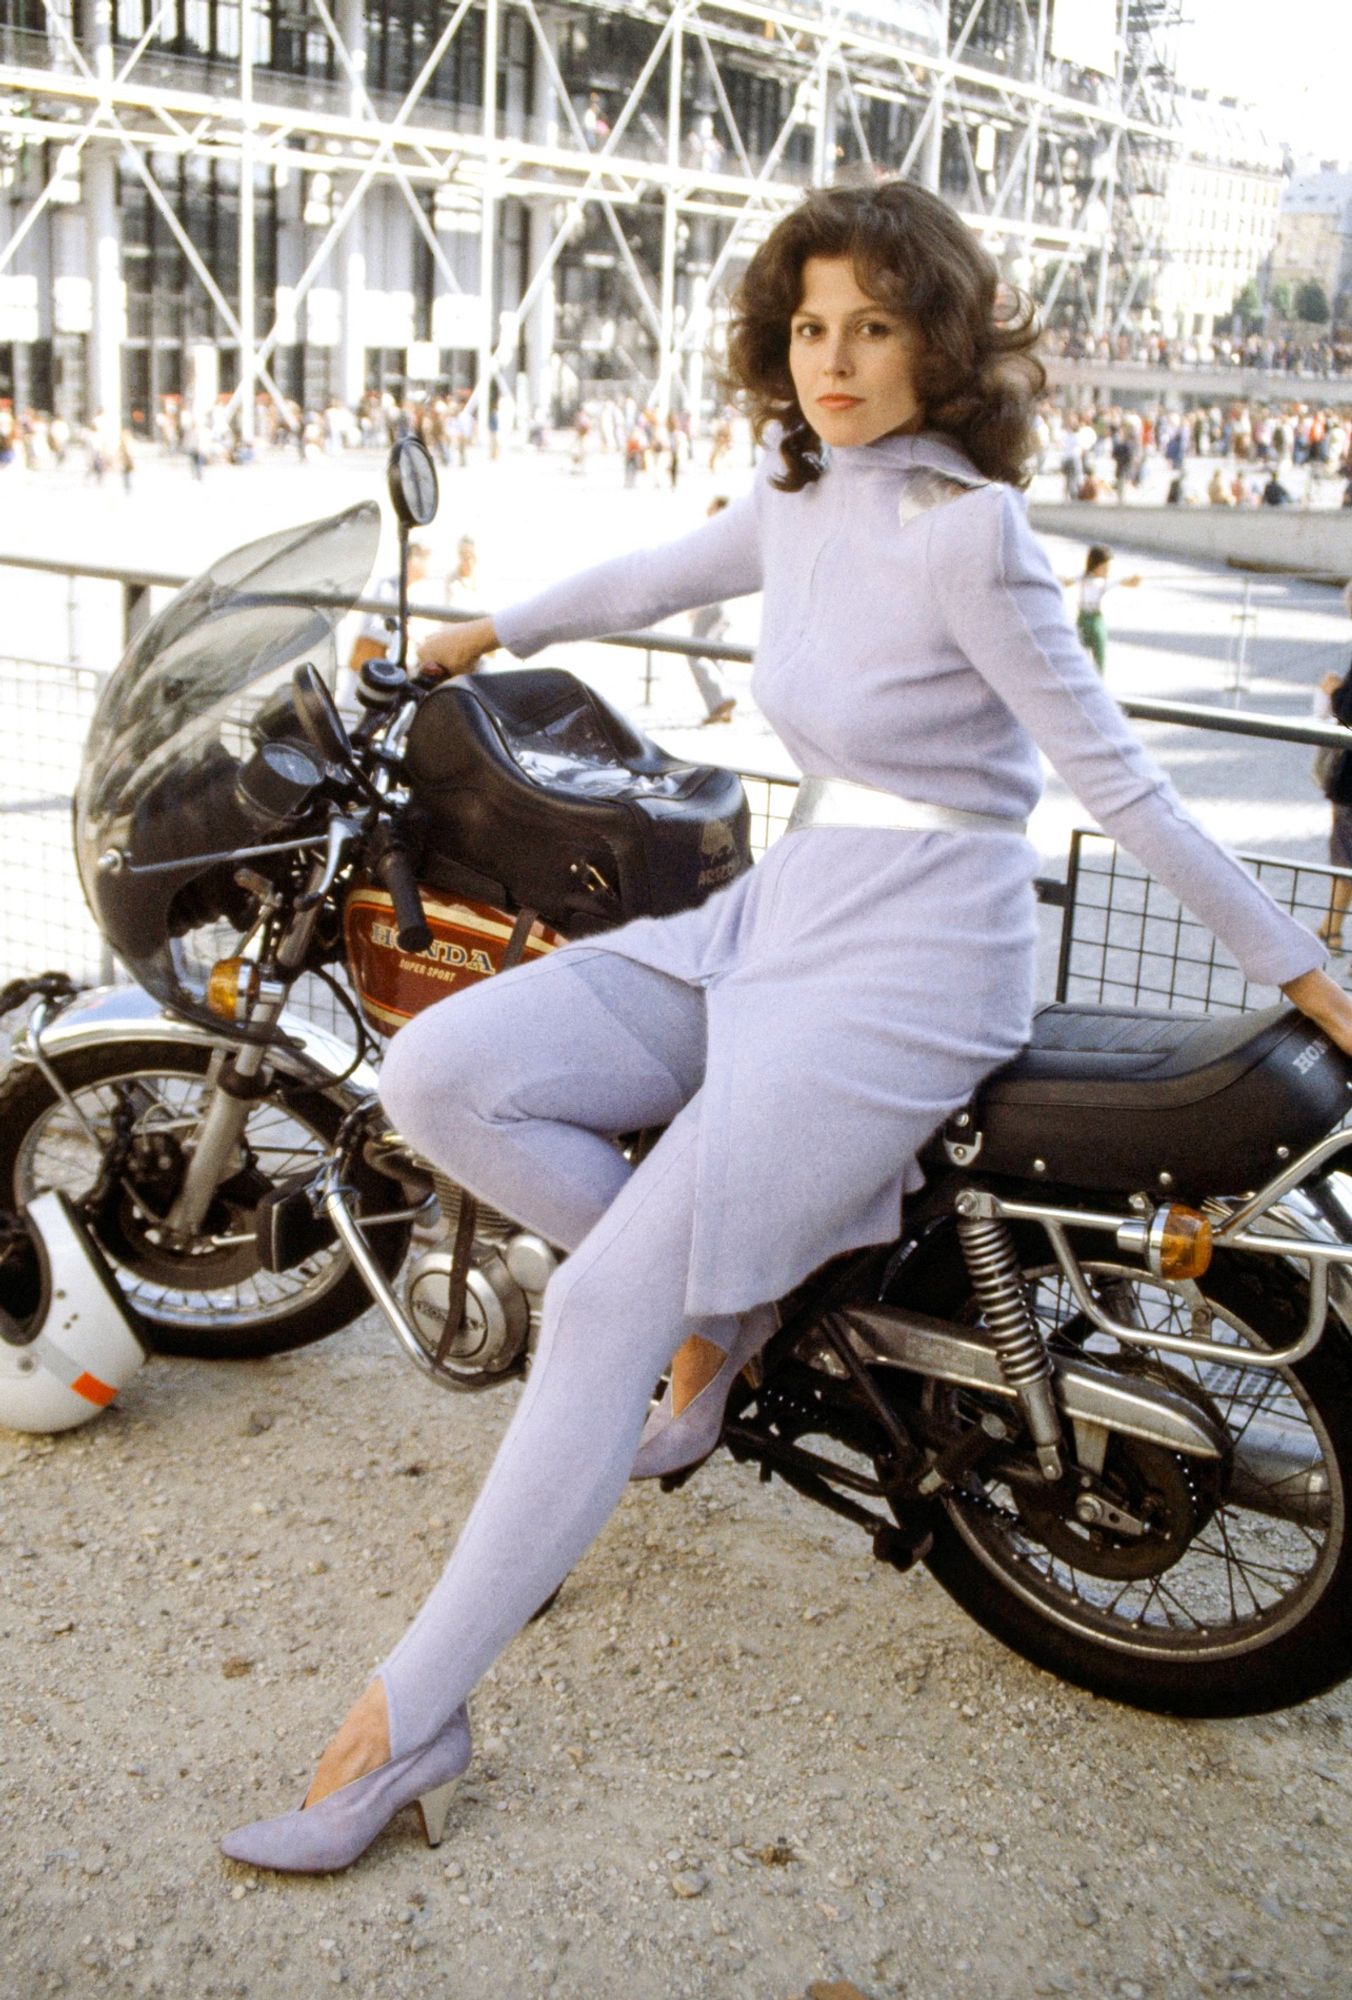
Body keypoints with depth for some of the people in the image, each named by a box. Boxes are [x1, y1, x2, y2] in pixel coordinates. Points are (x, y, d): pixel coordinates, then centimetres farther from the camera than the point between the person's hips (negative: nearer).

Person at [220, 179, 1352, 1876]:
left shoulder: (966, 531, -14)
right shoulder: (801, 498, 9)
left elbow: (1113, 775, -11)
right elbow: (665, 575, 29)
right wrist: (482, 633, 40)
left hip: (911, 971, -8)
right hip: (774, 914, 8)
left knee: (609, 1304, -17)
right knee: (438, 1078, -8)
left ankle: (410, 1720, -6)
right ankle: (726, 1302, 7)